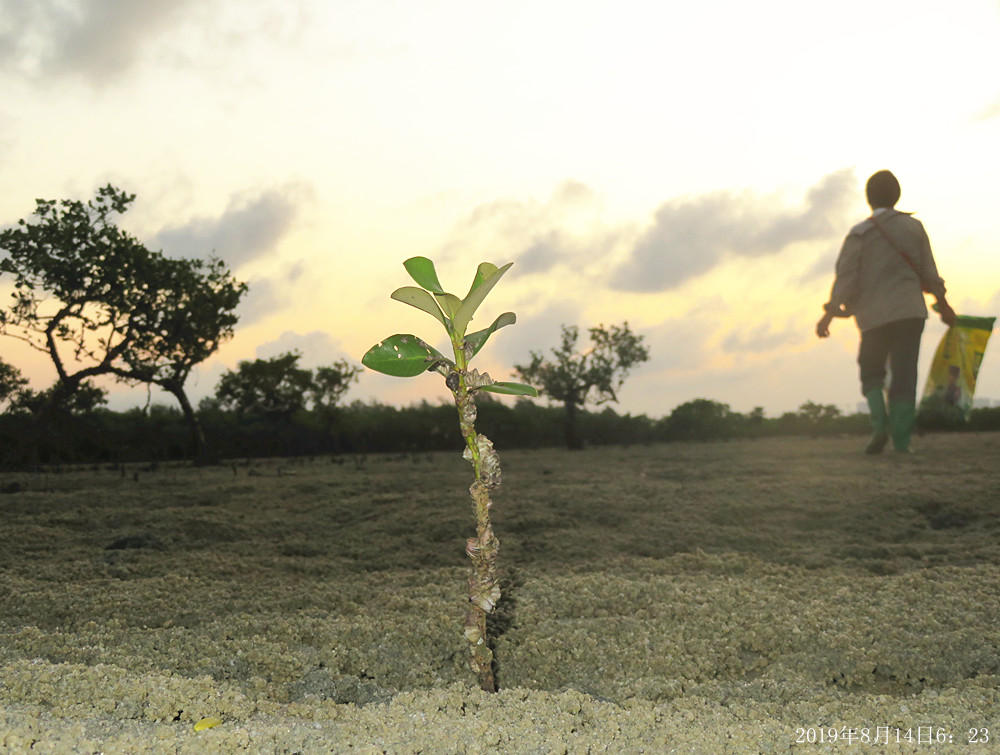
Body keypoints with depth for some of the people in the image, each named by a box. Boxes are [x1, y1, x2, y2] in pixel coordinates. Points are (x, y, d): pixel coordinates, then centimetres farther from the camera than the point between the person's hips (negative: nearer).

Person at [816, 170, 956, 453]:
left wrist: (829, 314, -5)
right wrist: (943, 303, 22)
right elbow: (928, 271, 10)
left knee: (871, 373, 13)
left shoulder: (860, 233, -2)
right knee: (905, 376, 2)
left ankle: (880, 424, -10)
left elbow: (846, 278, -8)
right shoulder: (913, 227, 6)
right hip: (910, 311, 2)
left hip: (874, 315, -1)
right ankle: (901, 441, -4)